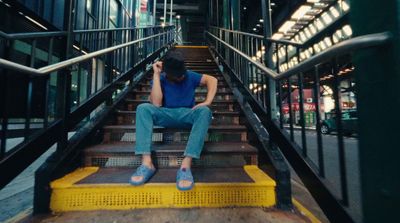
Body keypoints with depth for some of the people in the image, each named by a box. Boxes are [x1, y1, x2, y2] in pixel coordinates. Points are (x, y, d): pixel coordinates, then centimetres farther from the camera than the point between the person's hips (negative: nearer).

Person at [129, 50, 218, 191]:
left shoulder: (189, 76, 1)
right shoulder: (160, 79, 0)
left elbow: (212, 80, -2)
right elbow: (156, 103, -16)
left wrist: (208, 101, -18)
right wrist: (156, 74, -15)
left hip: (187, 115, 0)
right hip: (167, 115, 1)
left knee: (204, 111, -33)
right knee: (143, 108, -25)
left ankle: (186, 166, -43)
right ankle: (147, 163, -34)